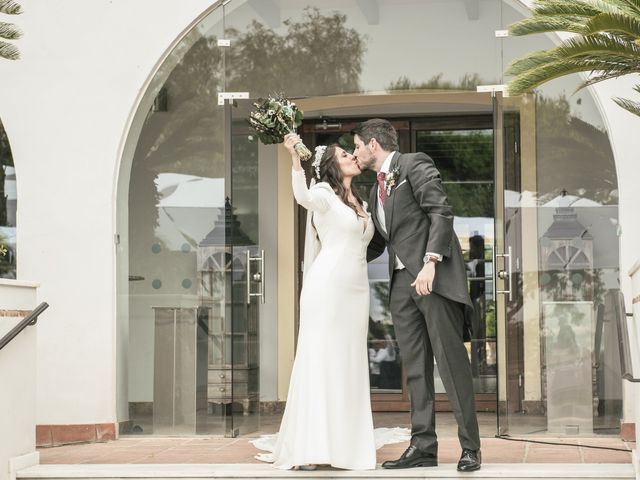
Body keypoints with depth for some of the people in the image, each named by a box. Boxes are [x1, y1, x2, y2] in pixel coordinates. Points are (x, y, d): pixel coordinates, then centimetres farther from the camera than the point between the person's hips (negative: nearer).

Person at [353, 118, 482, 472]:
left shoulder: (414, 165, -1)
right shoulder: (376, 191, 23)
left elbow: (441, 213, -12)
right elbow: (376, 244, 31)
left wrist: (430, 263, -21)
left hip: (434, 276, -8)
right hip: (402, 282, 8)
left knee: (450, 360, -7)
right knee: (415, 367, 5)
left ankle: (470, 447, -4)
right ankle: (423, 446, 7)